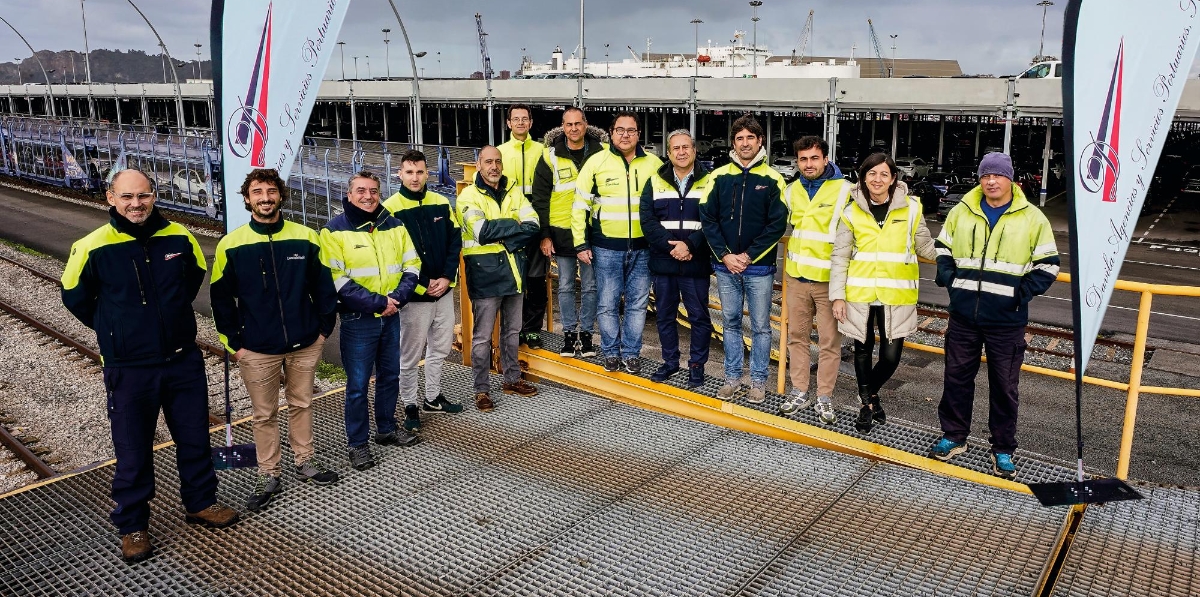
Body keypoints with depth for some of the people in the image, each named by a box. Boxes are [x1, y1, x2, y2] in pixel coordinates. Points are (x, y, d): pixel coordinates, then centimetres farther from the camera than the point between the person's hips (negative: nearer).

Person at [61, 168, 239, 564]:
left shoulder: (178, 237, -5)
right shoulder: (92, 248, -13)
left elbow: (196, 274, 16)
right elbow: (75, 298, 3)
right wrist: (113, 328, 8)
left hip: (184, 361, 3)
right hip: (129, 369, -3)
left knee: (195, 438, 15)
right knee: (133, 452, 8)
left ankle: (200, 503, 36)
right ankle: (132, 525, 26)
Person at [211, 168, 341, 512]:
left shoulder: (305, 237, -4)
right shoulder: (231, 245, -7)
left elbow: (323, 286, 4)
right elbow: (221, 299, -1)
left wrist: (324, 328, 3)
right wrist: (234, 344, -2)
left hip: (305, 345, 1)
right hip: (257, 350, -1)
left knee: (302, 405, 16)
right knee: (264, 415, 10)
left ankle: (305, 463, 33)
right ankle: (269, 477, 24)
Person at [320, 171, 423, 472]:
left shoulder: (395, 226, 5)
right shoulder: (335, 231, -10)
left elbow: (411, 266, 5)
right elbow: (336, 280, -15)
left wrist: (397, 298, -13)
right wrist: (377, 302, -19)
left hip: (391, 316, 5)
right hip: (357, 319, -5)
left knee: (390, 376, 16)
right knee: (358, 383, 2)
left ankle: (386, 430, 33)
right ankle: (357, 443, 15)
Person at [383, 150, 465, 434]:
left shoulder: (441, 204, 4)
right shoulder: (390, 209, -11)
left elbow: (455, 241, 7)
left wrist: (447, 277, -7)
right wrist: (422, 284, -15)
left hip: (444, 290, 6)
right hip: (414, 294, -5)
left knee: (440, 347, 17)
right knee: (410, 354, 4)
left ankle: (433, 398, 34)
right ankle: (410, 406, 19)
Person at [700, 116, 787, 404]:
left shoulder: (772, 179, -3)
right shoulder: (719, 176, 3)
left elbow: (777, 225, -7)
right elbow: (708, 219, 1)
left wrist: (748, 256, -11)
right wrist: (725, 255, -9)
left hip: (759, 268, -2)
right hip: (725, 266, 2)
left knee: (760, 326, 6)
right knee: (731, 323, 12)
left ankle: (758, 380, 17)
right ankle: (732, 376, 23)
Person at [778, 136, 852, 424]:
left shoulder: (845, 190, -8)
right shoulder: (792, 191, 7)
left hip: (829, 278, -5)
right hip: (797, 275, 5)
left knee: (830, 340, 2)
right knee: (797, 335, 11)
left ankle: (824, 397, 14)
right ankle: (799, 392, 23)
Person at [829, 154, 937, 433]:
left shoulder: (910, 208, -1)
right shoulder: (852, 212, -1)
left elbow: (925, 247, 9)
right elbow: (840, 257, 2)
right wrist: (837, 296, -2)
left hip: (895, 296, 0)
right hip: (860, 294, 1)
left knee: (891, 356, -1)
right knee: (863, 350, 13)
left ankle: (871, 392, 30)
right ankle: (866, 404, 33)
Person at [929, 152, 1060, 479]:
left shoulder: (1032, 218, -2)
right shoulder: (961, 212, 4)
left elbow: (1048, 265, 2)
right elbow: (943, 249, 16)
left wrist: (1022, 294, -10)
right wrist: (949, 280, 0)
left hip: (1006, 321, -2)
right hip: (963, 316, 2)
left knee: (1004, 386, 7)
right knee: (957, 376, 11)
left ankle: (1003, 450, 20)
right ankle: (954, 437, 27)